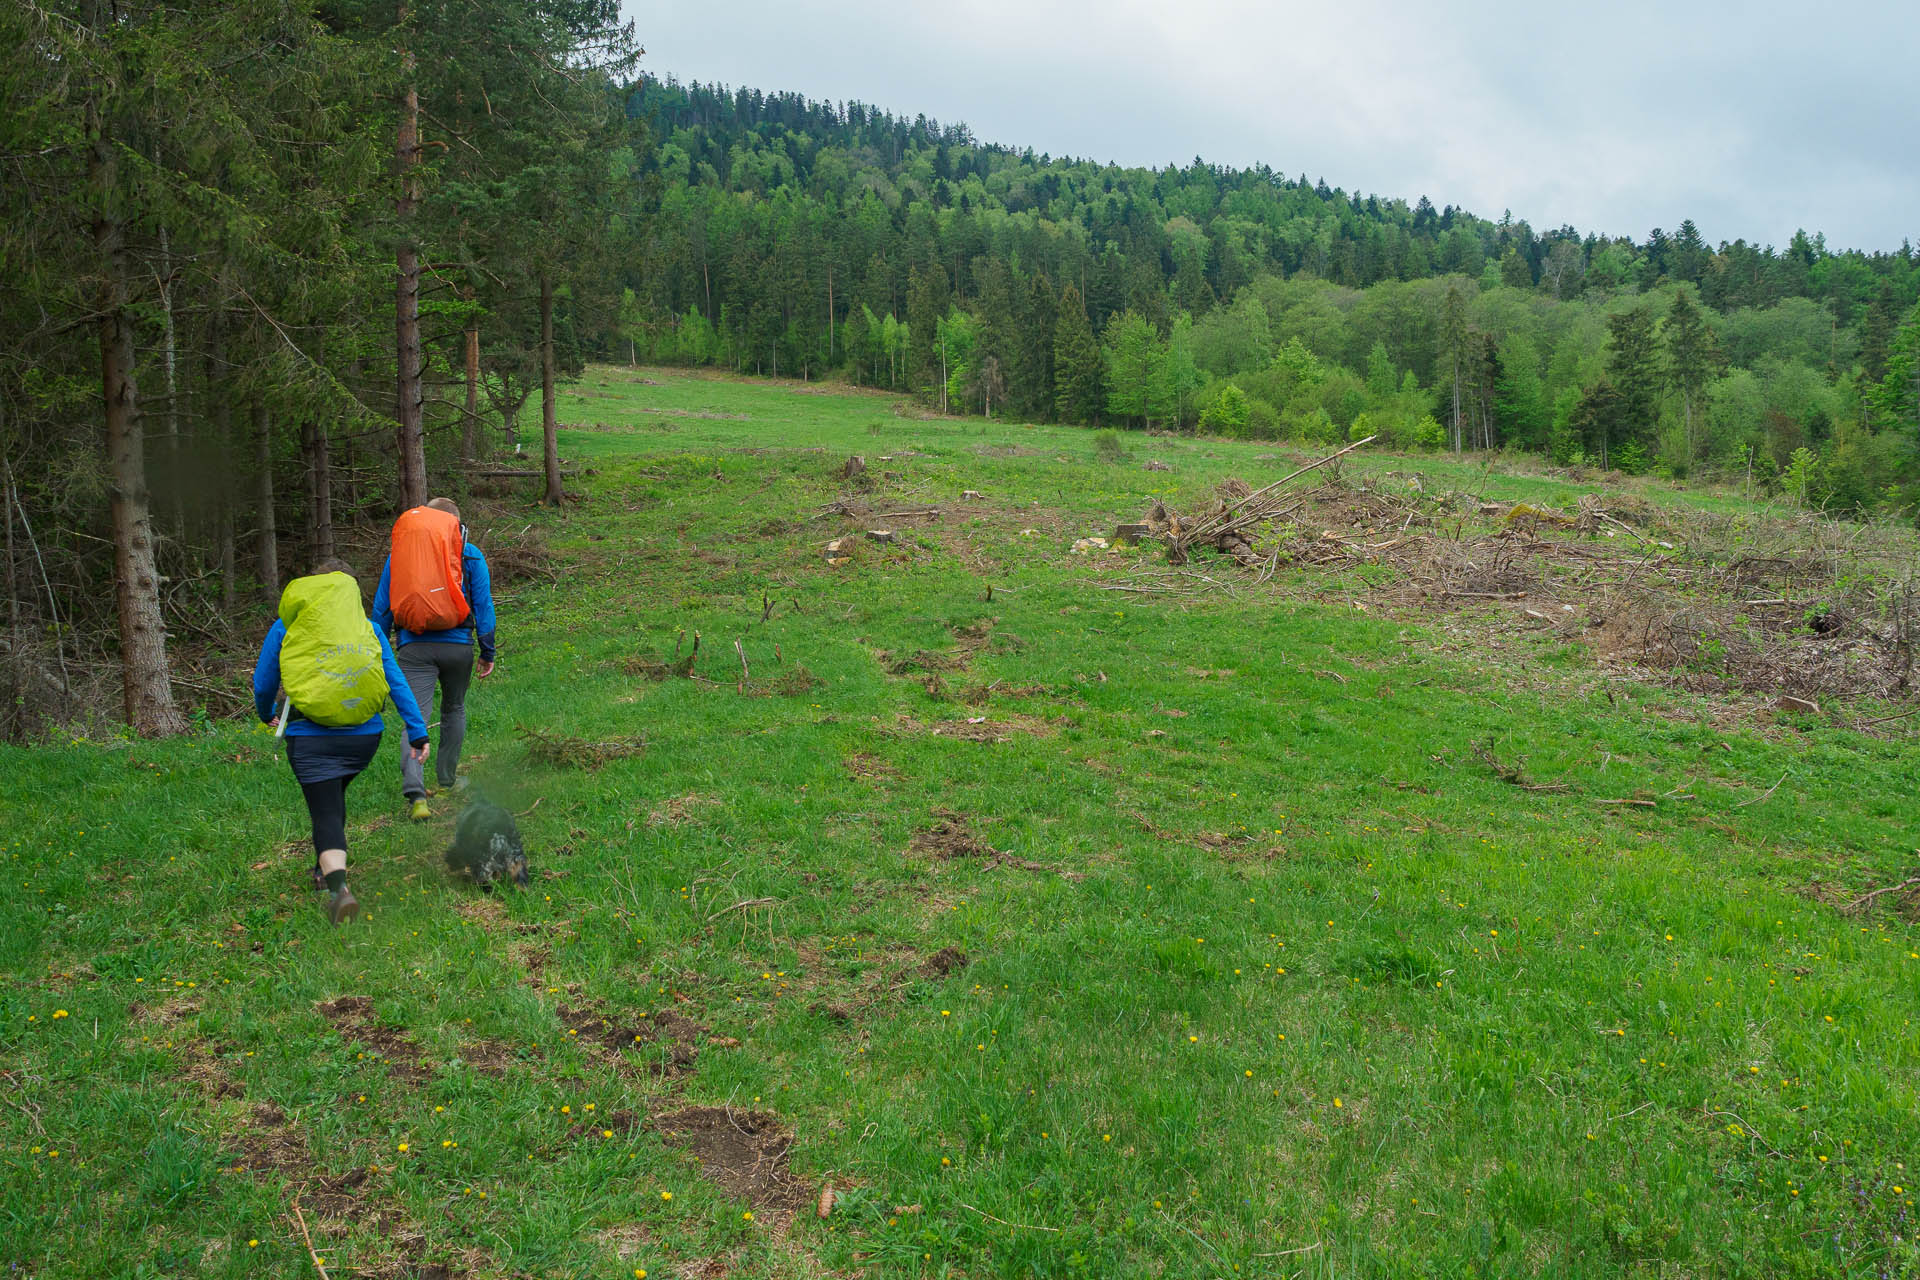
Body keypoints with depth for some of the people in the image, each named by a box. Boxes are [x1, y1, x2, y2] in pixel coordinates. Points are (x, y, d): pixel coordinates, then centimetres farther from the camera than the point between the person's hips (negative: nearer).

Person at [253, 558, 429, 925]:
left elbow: (263, 683, 13)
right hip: (364, 735, 3)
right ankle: (324, 870, 39)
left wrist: (267, 714, 35)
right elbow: (397, 683, 3)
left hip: (311, 739, -3)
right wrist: (418, 733, 6)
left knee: (326, 812, -2)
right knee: (333, 795, 27)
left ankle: (338, 887, -24)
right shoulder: (369, 628, 7)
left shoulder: (285, 627, 5)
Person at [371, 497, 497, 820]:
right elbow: (483, 605, 4)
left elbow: (382, 607, 12)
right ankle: (447, 780, 31)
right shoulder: (470, 554, 7)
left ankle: (415, 792, -24)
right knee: (454, 710, 22)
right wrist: (487, 653, 9)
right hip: (457, 645, 0)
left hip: (414, 647, 0)